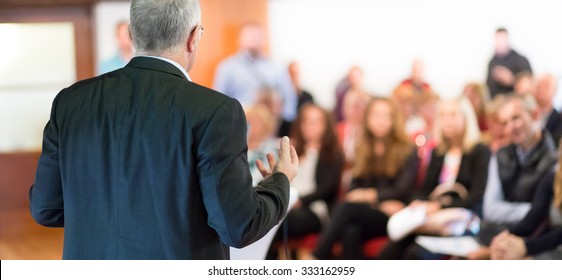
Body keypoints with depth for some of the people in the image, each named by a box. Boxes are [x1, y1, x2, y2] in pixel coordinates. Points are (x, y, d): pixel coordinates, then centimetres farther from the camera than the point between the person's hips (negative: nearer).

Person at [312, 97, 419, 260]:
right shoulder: (363, 150, 20)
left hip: (392, 219, -3)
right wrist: (381, 202, -8)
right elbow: (355, 186, 11)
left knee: (347, 208, -32)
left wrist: (370, 195, -16)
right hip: (365, 213, 4)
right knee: (351, 233, -34)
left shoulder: (407, 152, 6)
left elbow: (402, 191, -2)